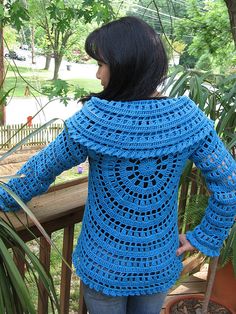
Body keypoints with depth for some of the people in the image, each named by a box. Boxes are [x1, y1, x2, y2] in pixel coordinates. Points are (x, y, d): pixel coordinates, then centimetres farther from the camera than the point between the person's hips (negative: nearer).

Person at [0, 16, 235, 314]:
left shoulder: (93, 119, -22)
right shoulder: (188, 117, -16)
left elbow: (41, 169, -8)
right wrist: (202, 238, 0)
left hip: (104, 266, -2)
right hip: (161, 265, 3)